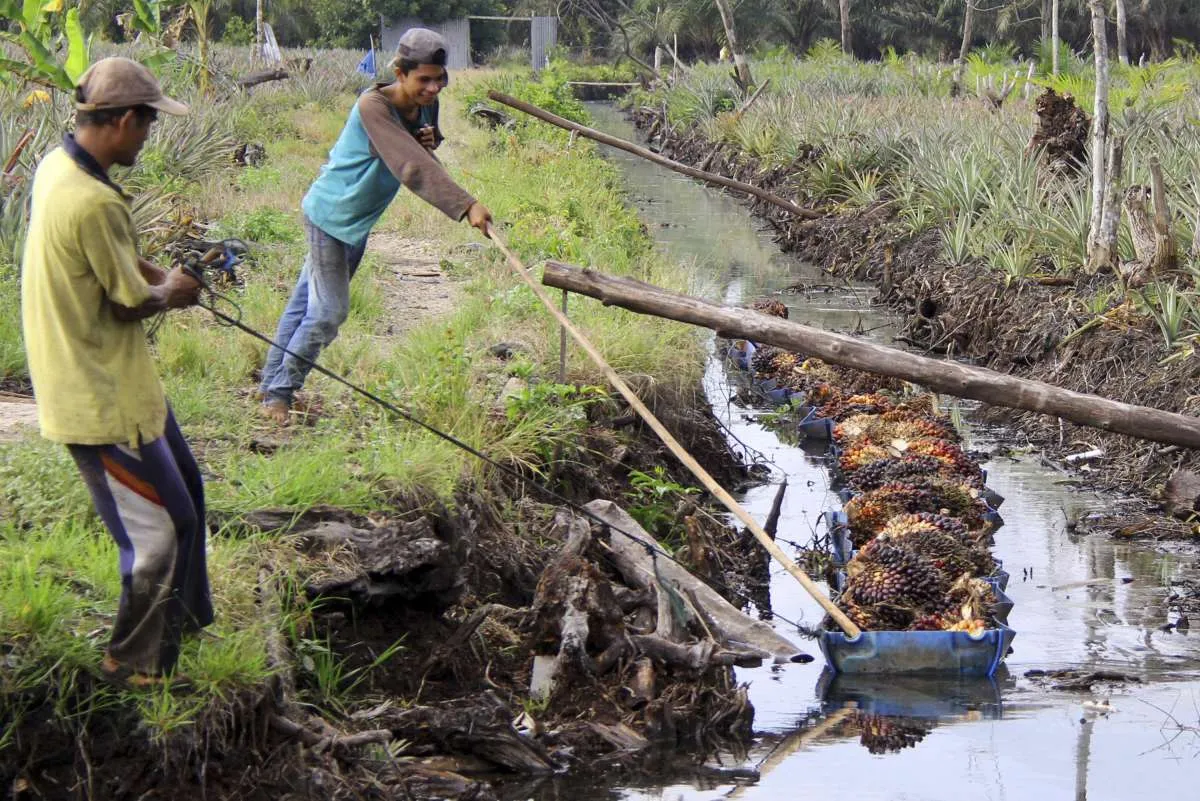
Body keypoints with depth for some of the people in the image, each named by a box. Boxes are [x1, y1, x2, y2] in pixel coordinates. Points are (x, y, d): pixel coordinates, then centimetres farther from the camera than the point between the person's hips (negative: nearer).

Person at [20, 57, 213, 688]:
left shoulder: (57, 165, 2)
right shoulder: (92, 202, -30)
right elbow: (129, 305, -19)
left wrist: (158, 277, 5)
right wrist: (172, 293, 0)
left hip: (120, 382, 10)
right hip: (102, 401, -10)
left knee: (184, 490, 25)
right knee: (161, 529, 2)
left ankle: (187, 617, 42)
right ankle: (137, 665, 17)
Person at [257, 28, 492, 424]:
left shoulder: (425, 106, -6)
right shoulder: (373, 106, -31)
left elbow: (423, 158, 10)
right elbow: (411, 168, -42)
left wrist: (428, 143, -15)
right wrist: (465, 206, -51)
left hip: (360, 219, 8)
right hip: (330, 213, -8)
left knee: (307, 301, 17)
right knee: (328, 311, -8)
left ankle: (271, 383, 29)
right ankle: (279, 393, 6)